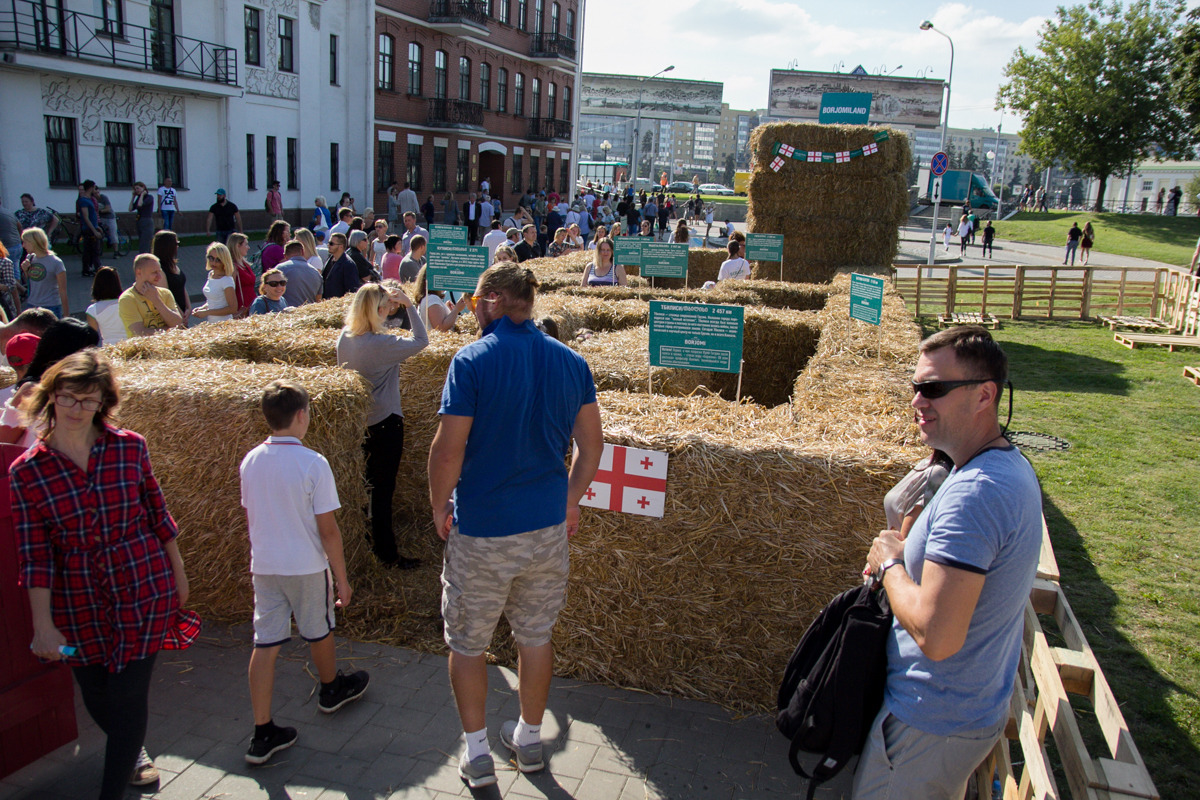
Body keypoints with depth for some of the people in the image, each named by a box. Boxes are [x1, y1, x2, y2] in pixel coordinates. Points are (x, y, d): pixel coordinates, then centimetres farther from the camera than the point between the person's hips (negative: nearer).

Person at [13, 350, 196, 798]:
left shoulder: (130, 447, -5)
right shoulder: (26, 471, -6)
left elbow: (157, 514, 5)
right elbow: (35, 554, -7)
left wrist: (178, 574, 11)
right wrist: (43, 625, -10)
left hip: (144, 587, -1)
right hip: (78, 602, 2)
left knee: (128, 696, -1)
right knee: (97, 700, 16)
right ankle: (134, 752, 48)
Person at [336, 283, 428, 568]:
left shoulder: (344, 338, -3)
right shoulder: (381, 344, -24)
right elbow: (421, 341, -18)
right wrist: (409, 305, -13)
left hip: (356, 421, 8)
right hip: (384, 422, -8)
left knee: (366, 483, 21)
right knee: (383, 489, 1)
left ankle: (366, 541, 36)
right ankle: (386, 553, 11)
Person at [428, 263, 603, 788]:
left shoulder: (472, 361, -15)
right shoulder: (571, 362, 0)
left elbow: (448, 451, -17)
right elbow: (591, 445, 4)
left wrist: (439, 508, -1)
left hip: (482, 530, -4)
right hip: (547, 527, 5)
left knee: (467, 642, 14)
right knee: (536, 635, 19)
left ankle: (476, 754, 25)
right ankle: (529, 740, 35)